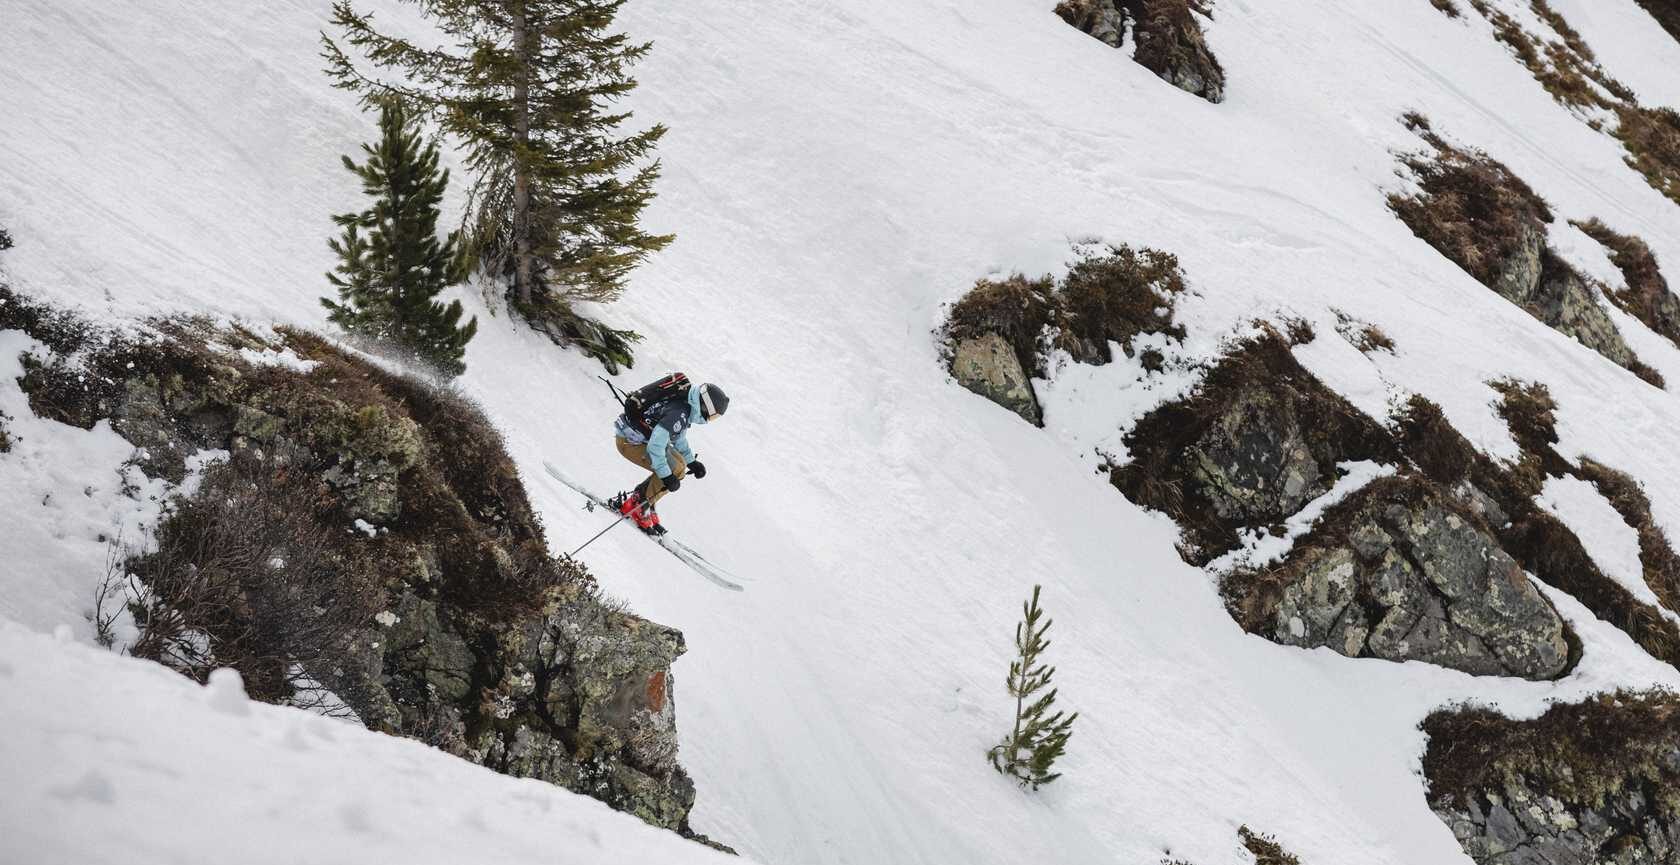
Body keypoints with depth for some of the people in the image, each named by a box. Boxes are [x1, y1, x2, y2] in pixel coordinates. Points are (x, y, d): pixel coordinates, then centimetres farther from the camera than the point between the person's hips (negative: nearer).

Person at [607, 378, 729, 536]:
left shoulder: (685, 403, 1)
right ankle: (638, 507, -7)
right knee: (676, 469, -16)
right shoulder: (678, 415, -30)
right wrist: (666, 476, -27)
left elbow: (678, 437, 18)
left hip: (641, 437, 10)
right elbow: (655, 446, -32)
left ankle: (637, 496, 12)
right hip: (628, 441, -10)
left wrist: (691, 461, 14)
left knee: (679, 464, 9)